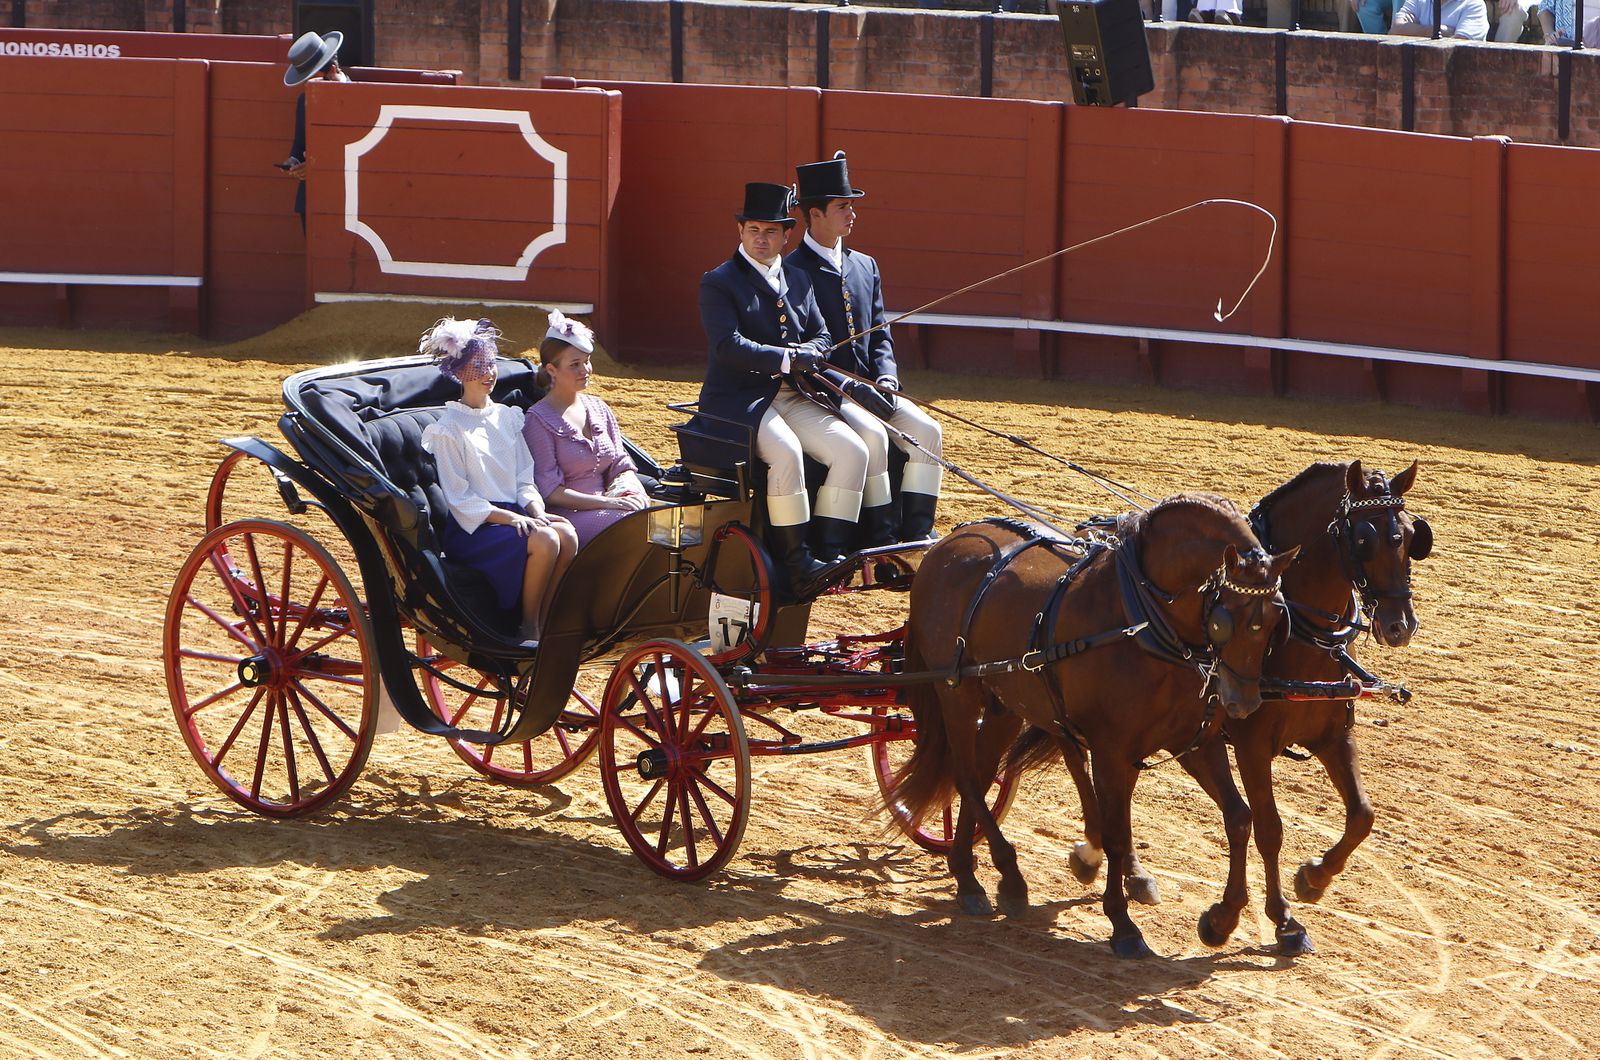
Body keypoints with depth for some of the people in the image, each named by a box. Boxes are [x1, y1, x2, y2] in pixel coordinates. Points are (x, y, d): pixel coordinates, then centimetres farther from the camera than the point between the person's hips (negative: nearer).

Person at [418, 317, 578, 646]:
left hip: (514, 514, 6)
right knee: (545, 540, -30)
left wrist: (536, 510, -6)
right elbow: (460, 501, -9)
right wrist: (511, 518, -19)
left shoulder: (507, 416, 16)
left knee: (566, 533, -24)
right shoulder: (447, 429, -5)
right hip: (471, 530, -6)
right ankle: (529, 629, -14)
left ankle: (546, 623, -14)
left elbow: (525, 479, 16)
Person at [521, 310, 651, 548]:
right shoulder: (540, 419, -3)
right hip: (565, 515, -6)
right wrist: (607, 503, -17)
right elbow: (549, 490, -9)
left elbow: (622, 465, 19)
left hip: (602, 507, 6)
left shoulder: (598, 409, 18)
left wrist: (627, 488, -6)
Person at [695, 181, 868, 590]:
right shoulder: (719, 283, -3)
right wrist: (786, 359, -20)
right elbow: (728, 346, -15)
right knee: (786, 451, -33)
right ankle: (795, 560, -25)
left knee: (853, 451, -14)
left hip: (792, 397, 7)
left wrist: (809, 353, -5)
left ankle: (830, 552, -14)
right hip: (737, 400, -7)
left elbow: (820, 336, 20)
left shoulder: (798, 280, 18)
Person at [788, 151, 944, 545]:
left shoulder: (865, 266, 16)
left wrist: (886, 380, -3)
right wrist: (851, 387, -19)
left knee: (926, 430, -14)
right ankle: (882, 538, -23)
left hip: (868, 388, 7)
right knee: (873, 434, -30)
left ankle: (916, 532, -14)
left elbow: (880, 334, 16)